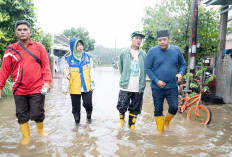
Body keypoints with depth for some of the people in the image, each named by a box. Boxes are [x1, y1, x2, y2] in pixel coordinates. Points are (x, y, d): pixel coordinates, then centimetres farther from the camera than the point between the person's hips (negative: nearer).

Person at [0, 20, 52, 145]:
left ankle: (40, 128, 33)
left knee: (37, 114, 0)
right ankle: (25, 137, 32)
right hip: (19, 90, 2)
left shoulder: (39, 47, 1)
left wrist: (47, 81, -13)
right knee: (22, 116, 11)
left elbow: (46, 66, -2)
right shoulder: (10, 50, 4)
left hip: (37, 89, -2)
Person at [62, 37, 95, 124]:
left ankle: (89, 115, 26)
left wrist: (92, 83, 2)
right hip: (74, 88, 0)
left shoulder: (88, 56, 2)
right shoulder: (69, 59, 0)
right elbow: (66, 74, 2)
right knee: (76, 107, 8)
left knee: (87, 104, -8)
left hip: (87, 86, 0)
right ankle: (77, 122, 31)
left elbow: (91, 71, 5)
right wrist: (64, 86, -2)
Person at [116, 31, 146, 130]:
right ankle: (122, 118, 34)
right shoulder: (124, 53, -1)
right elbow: (120, 67, 8)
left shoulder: (144, 54, 2)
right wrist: (125, 78, 7)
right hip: (125, 87, -1)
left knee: (135, 109, 12)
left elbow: (146, 69, 11)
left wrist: (141, 80, 6)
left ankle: (132, 124, 32)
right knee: (122, 106, 3)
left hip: (139, 88, 2)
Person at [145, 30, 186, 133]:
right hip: (157, 87, -1)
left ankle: (166, 121, 35)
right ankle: (160, 131, 26)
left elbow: (182, 64, 13)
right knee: (158, 110, 8)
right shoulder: (152, 51, -7)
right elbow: (147, 68, -6)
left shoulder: (176, 50, 1)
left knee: (174, 108, 3)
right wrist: (156, 81, -15)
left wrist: (181, 73, -8)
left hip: (172, 87, 2)